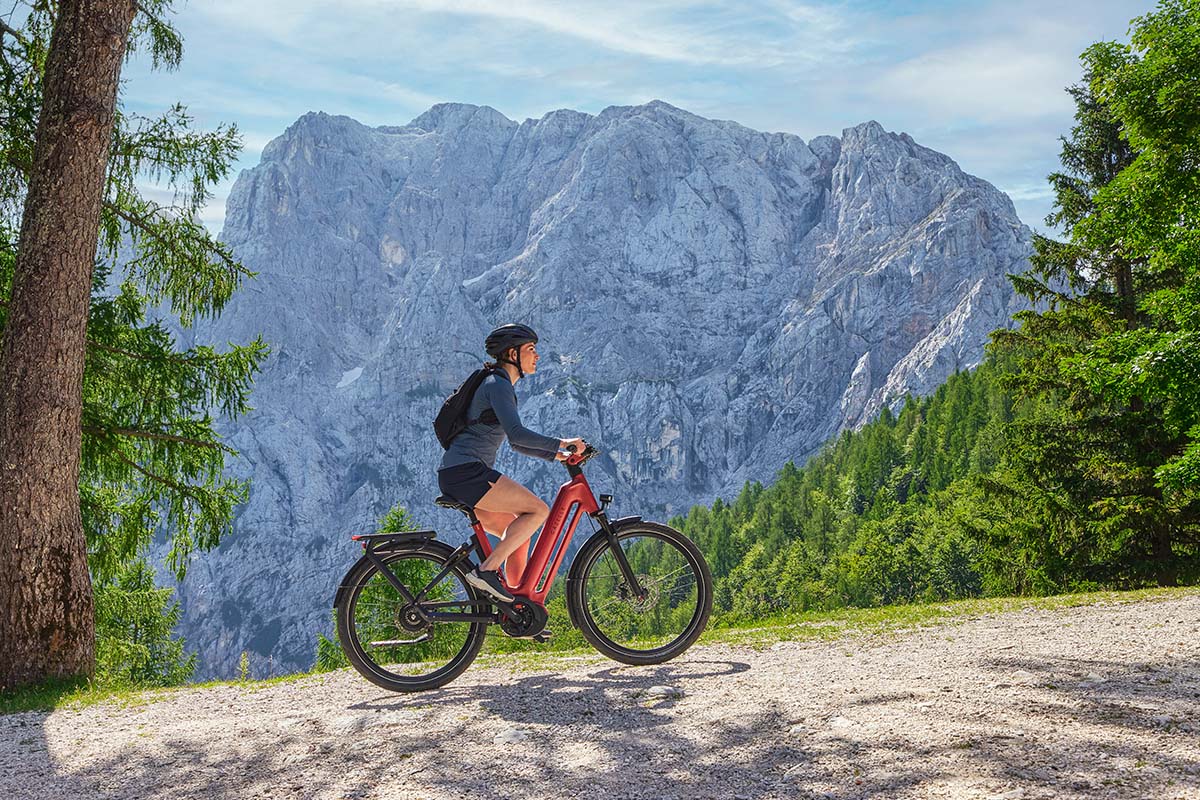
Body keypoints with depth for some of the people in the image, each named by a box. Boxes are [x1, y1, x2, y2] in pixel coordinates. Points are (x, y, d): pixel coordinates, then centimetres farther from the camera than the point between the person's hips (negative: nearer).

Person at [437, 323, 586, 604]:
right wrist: (561, 443, -16)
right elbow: (517, 434, -22)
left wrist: (556, 455, 18)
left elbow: (515, 443, 27)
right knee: (538, 510, -13)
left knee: (518, 533, 11)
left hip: (455, 476, 10)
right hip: (466, 472, -10)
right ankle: (486, 570, -16)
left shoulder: (502, 386, 23)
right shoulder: (498, 385, -8)